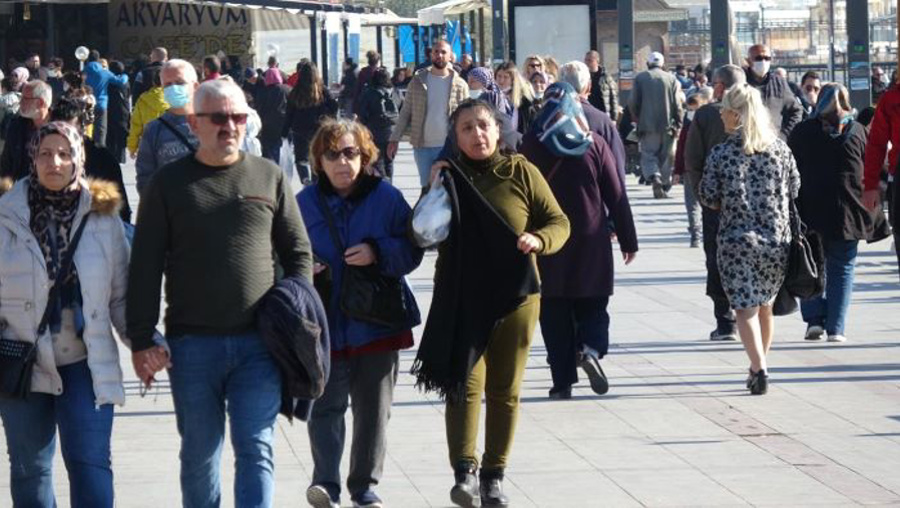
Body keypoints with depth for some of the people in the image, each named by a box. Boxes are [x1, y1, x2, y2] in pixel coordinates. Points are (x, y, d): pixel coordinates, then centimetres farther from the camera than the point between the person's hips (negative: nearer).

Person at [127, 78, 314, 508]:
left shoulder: (269, 177, 7)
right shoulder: (169, 183, 3)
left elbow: (299, 251, 12)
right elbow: (145, 268, 2)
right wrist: (141, 340, -3)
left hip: (258, 341, 0)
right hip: (192, 343, 0)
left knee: (256, 450, -4)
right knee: (199, 453, 9)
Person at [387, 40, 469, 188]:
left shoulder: (460, 85, 0)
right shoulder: (418, 81, 3)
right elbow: (405, 112, 6)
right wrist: (395, 139, 0)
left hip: (449, 147, -1)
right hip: (422, 146, 1)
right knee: (426, 186, 8)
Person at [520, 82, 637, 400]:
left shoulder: (533, 145, -4)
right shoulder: (595, 145, -2)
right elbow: (617, 196, 1)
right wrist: (628, 240, 8)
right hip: (591, 244, 0)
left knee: (555, 314, 6)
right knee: (592, 307, 12)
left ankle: (563, 381, 3)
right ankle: (590, 349, -16)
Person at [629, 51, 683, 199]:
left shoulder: (640, 78, 1)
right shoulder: (671, 79, 2)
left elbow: (633, 103, 0)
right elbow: (677, 105, -2)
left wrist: (637, 119, 15)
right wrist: (678, 124, 4)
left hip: (647, 125, -1)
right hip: (667, 126, 1)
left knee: (648, 155, 0)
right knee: (665, 157, 12)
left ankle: (654, 178, -25)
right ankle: (664, 183, 13)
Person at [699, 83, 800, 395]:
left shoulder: (721, 154, -6)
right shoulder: (780, 148, 1)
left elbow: (708, 198, -2)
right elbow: (794, 189, 8)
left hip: (737, 239, -3)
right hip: (776, 239, 3)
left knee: (745, 308, -3)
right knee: (765, 305, 18)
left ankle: (759, 367, -20)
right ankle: (759, 366, 28)